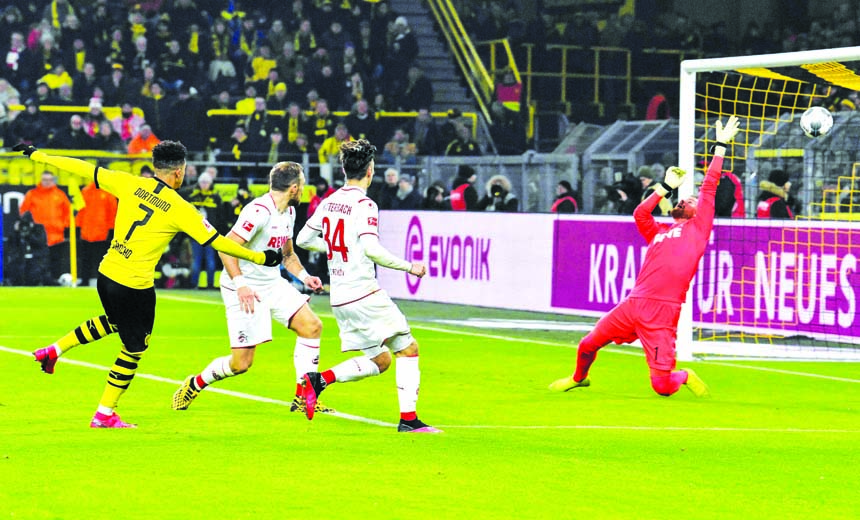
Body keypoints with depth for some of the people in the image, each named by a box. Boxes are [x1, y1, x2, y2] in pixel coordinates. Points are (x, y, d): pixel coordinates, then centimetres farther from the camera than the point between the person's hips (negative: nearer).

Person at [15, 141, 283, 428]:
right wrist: (260, 257, 2)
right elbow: (216, 241, -9)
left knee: (114, 321, 35)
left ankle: (54, 350, 31)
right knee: (134, 348, 12)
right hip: (135, 285, -6)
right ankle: (105, 414, 17)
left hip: (106, 274, 6)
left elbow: (86, 170, 3)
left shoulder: (130, 184, -2)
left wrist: (40, 156, 12)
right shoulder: (180, 209, -12)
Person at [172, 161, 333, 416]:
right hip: (245, 290, -9)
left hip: (273, 284, 9)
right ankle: (194, 385, 19)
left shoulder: (289, 212, 9)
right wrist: (240, 284, -35)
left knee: (312, 326, -6)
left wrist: (304, 276, 7)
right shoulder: (259, 211, -21)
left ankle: (302, 398, 1)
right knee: (241, 363, -8)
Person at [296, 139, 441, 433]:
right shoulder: (364, 205, -12)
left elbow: (303, 239, 18)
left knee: (380, 360, 15)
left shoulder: (329, 202, 11)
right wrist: (409, 267, -15)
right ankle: (408, 418, -9)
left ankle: (319, 380, 1)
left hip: (339, 298, 8)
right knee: (408, 348, -2)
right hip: (363, 294, -8)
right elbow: (371, 249, -24)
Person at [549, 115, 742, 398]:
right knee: (588, 345, 11)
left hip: (662, 314, -5)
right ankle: (579, 378, 42)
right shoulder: (658, 232, 23)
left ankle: (685, 377, 22)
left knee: (662, 385, -12)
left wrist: (721, 146, 9)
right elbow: (640, 213, 5)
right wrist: (666, 187, 9)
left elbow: (709, 187, 10)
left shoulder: (698, 228, 13)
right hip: (634, 304, 5)